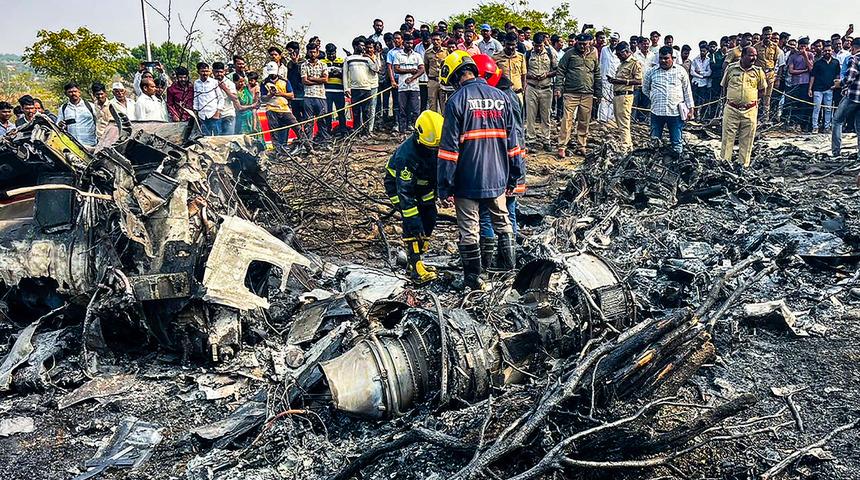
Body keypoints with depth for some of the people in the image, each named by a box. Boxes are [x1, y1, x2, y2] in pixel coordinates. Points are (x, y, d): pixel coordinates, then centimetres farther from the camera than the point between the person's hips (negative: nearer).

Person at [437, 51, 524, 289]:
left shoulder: (457, 101, -10)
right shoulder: (500, 97, 4)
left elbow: (449, 147, -13)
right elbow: (512, 140, 8)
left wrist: (444, 187, -9)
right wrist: (514, 176, 15)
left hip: (467, 180, -4)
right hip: (497, 178, 4)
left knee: (469, 229, 8)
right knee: (502, 222, 22)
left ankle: (473, 276, 17)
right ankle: (509, 262, 32)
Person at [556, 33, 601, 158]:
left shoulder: (593, 56, 12)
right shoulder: (570, 54, 1)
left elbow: (597, 75, 17)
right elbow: (561, 71, 0)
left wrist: (598, 92, 14)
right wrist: (559, 88, -8)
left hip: (587, 95, 4)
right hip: (571, 93, -4)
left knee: (584, 122, 8)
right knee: (567, 120, -7)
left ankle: (581, 146, 17)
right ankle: (562, 146, -4)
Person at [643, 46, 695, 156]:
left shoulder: (681, 71, 4)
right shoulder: (652, 72, 5)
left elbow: (687, 91, 8)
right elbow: (645, 89, 19)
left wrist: (690, 109, 6)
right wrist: (655, 98, 12)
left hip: (676, 112, -1)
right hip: (657, 111, 1)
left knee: (677, 143, 4)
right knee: (654, 142, 6)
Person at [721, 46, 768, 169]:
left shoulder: (758, 71, 3)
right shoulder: (731, 68, 1)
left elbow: (762, 91, 12)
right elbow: (723, 87, 12)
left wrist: (753, 99, 3)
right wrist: (729, 98, 5)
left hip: (750, 110, 1)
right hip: (731, 109, -1)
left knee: (746, 139, 5)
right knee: (727, 137, 1)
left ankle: (743, 164, 14)